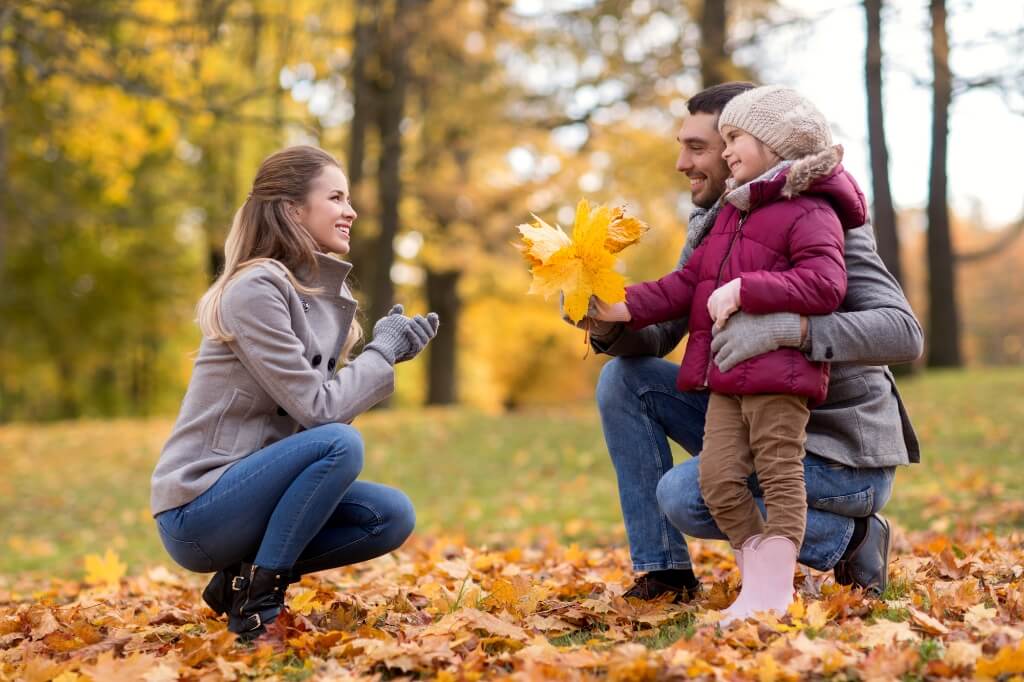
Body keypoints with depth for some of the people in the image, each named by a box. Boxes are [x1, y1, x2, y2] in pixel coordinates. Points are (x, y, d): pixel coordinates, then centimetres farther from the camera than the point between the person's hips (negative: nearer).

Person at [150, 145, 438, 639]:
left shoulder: (323, 292, 10)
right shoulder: (256, 288, -17)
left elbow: (324, 403, 7)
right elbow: (317, 410, -21)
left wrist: (389, 350, -3)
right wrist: (383, 351, -8)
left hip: (248, 489, 8)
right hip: (196, 511, -8)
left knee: (392, 516, -5)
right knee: (341, 443, -28)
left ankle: (244, 576, 5)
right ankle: (257, 599, -15)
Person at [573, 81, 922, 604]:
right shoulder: (710, 226, 5)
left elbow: (904, 333, -30)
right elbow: (659, 334, 3)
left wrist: (788, 327, -44)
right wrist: (609, 327, -20)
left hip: (844, 458, -8)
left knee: (684, 494, -26)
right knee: (623, 378, -3)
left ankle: (848, 537, -3)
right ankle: (663, 570, 1)